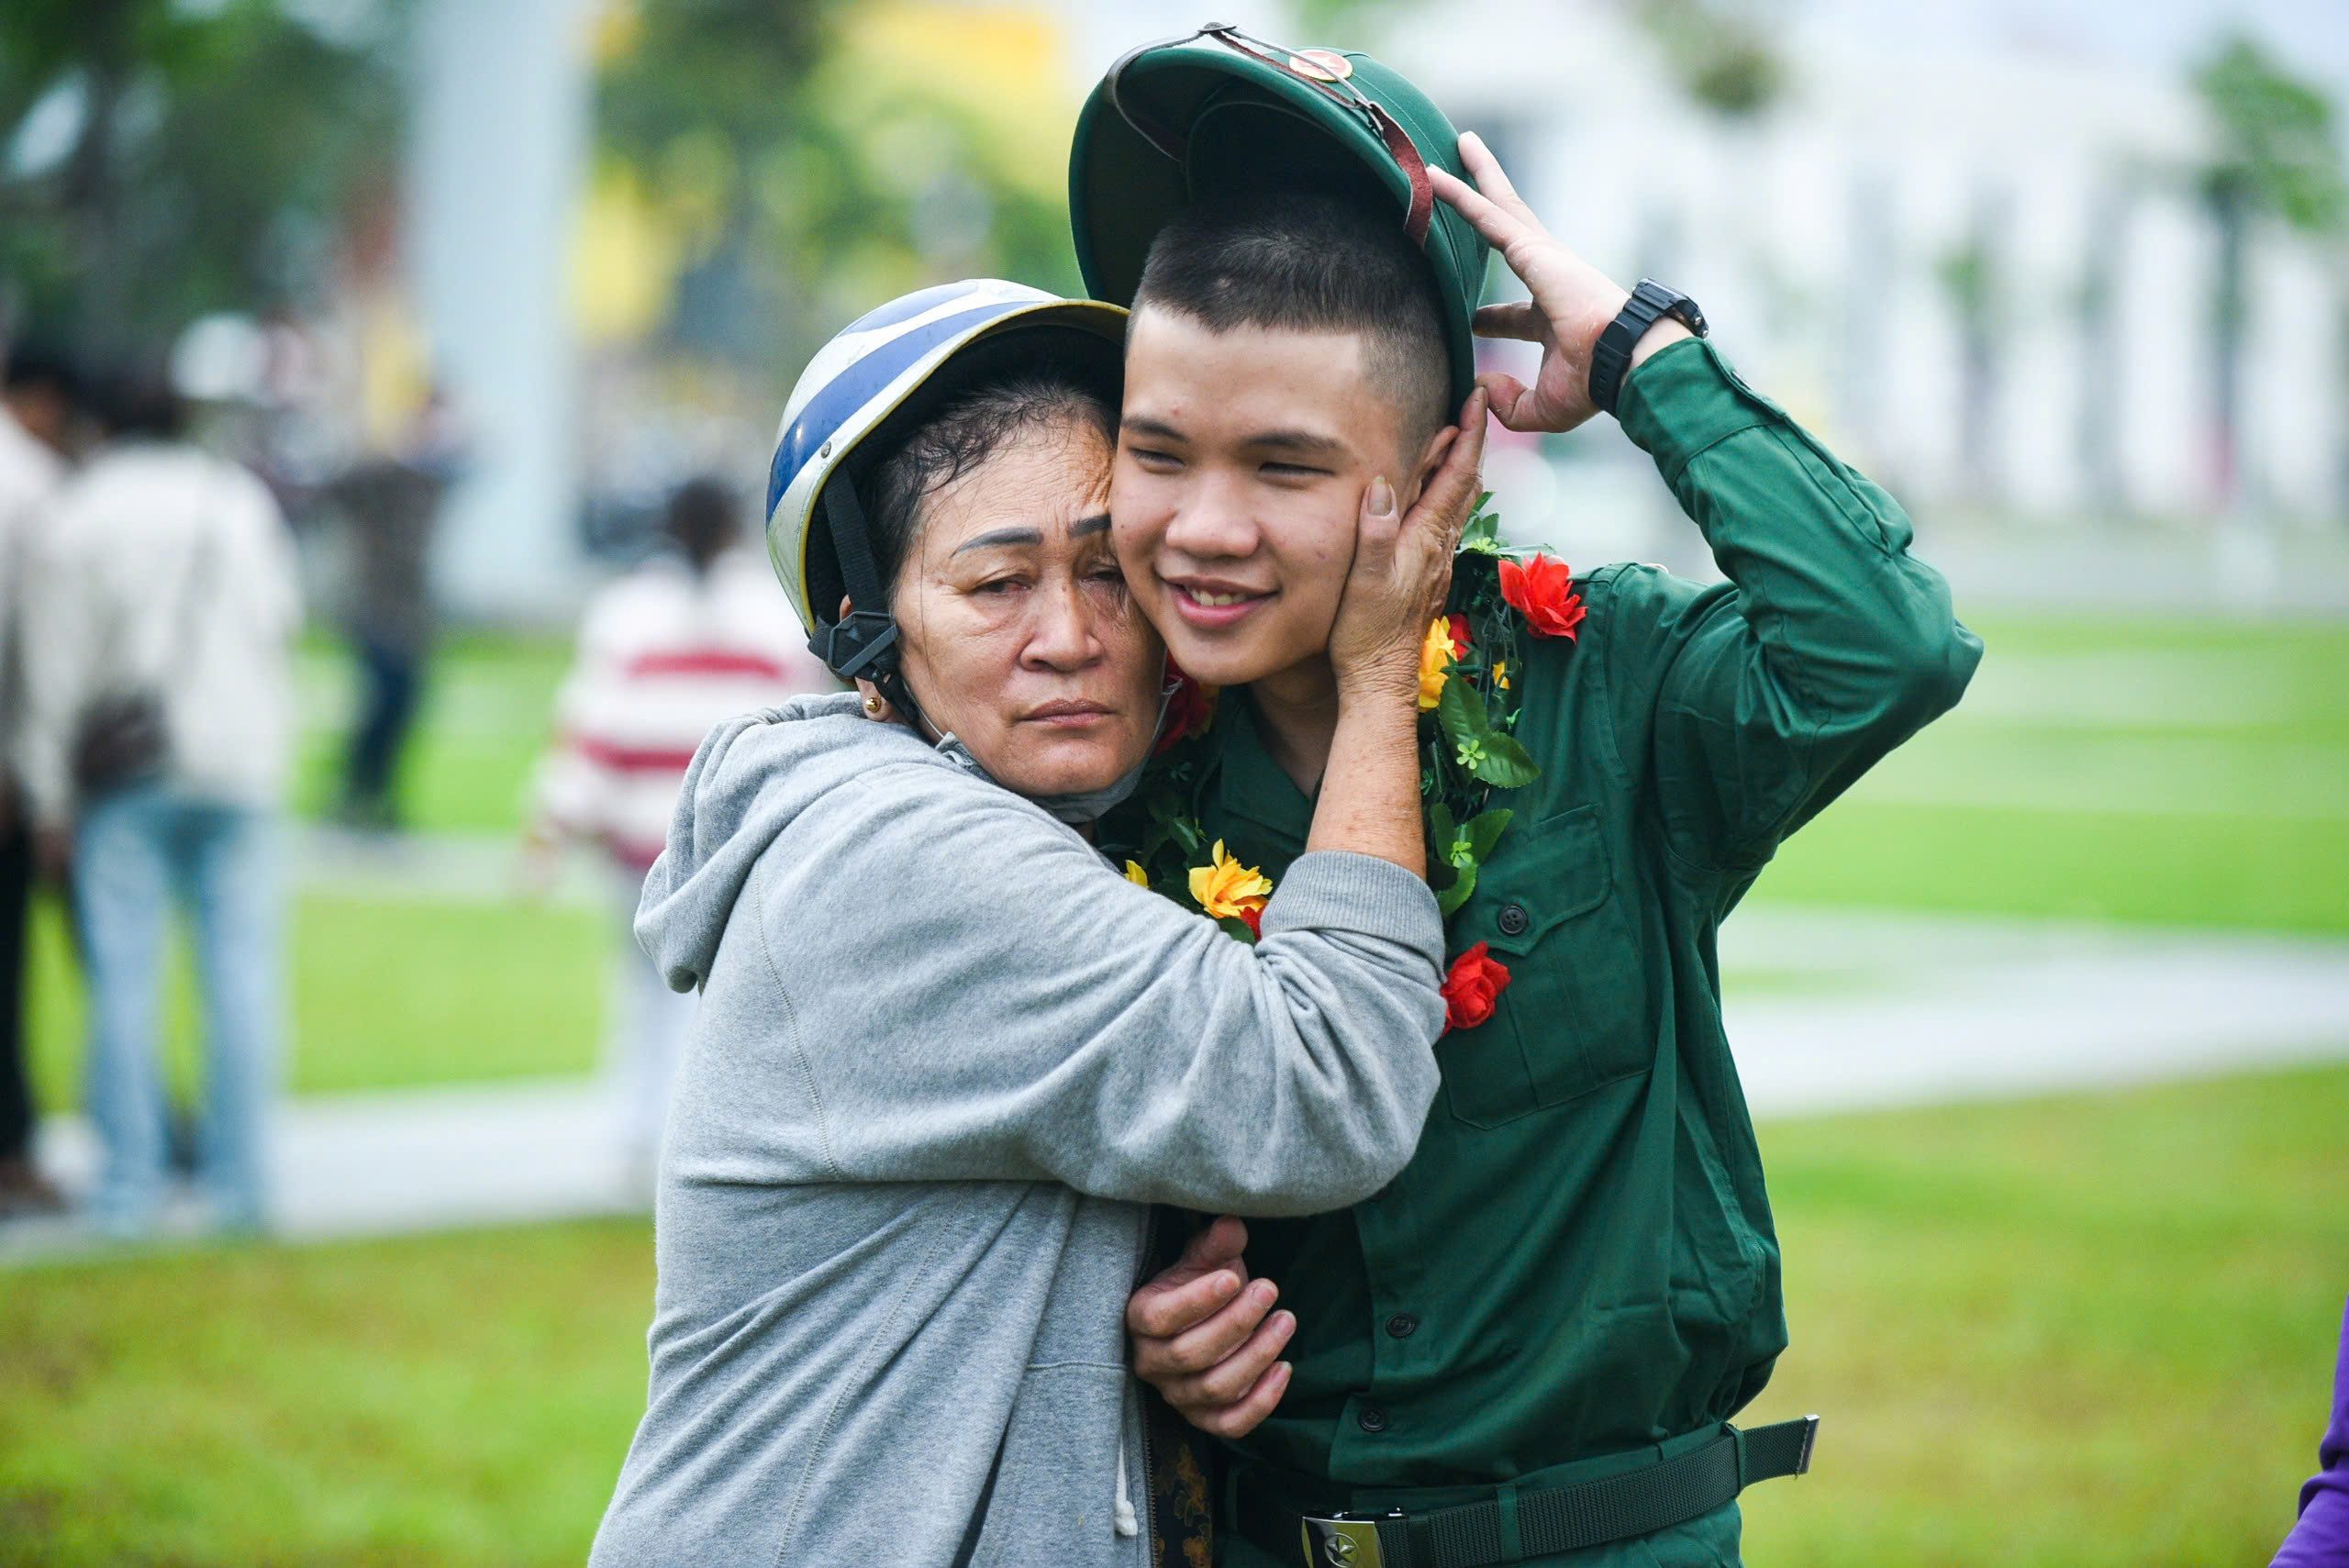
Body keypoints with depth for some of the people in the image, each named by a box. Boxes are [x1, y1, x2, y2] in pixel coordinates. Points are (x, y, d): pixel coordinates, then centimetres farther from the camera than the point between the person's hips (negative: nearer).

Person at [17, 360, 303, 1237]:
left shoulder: (79, 514, -1)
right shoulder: (243, 501, 8)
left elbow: (56, 668, -1)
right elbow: (282, 620, 13)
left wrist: (52, 797, 2)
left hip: (126, 776, -2)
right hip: (240, 767, 2)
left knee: (123, 976, 0)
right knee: (241, 974, 4)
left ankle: (130, 1183, -1)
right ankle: (236, 1181, 4)